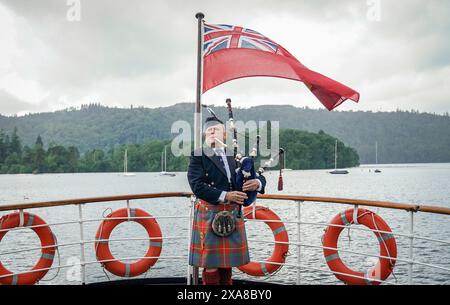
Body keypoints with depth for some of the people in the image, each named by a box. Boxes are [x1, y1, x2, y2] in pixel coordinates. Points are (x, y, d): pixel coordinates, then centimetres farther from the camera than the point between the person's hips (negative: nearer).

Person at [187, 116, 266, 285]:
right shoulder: (198, 156, -2)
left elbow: (260, 177, 11)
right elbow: (197, 185, -15)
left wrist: (257, 182, -13)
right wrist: (225, 196, -22)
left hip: (233, 215, 4)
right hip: (209, 214, -4)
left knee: (227, 262, 15)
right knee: (210, 263, 3)